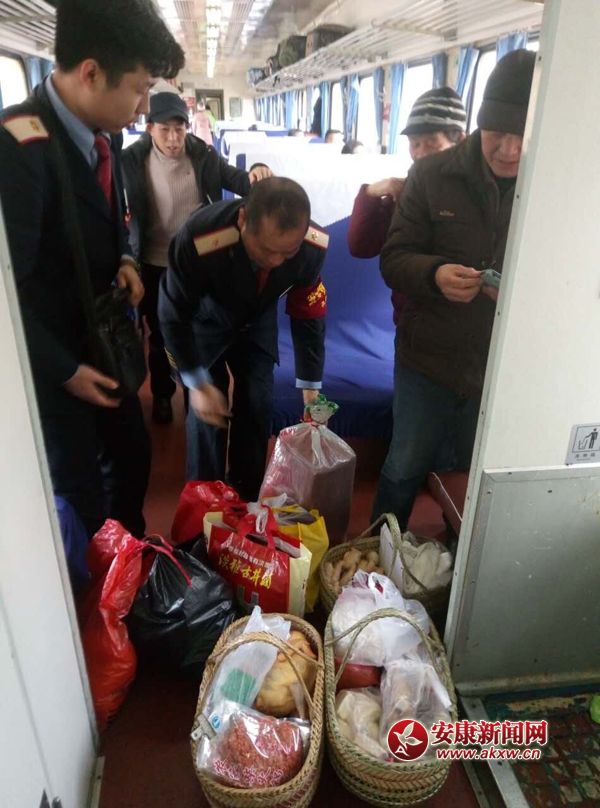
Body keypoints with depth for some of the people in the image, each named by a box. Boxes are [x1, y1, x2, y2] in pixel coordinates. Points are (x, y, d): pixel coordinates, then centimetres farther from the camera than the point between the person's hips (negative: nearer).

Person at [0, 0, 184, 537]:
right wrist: (65, 371, -17)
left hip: (104, 339, 8)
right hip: (53, 358, -8)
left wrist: (124, 261, -3)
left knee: (134, 455, 19)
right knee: (78, 488, 8)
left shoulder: (105, 133, 0)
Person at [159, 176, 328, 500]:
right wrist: (198, 384, -20)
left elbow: (308, 315, -14)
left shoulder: (314, 246, -31)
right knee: (206, 411, -3)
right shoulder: (198, 240, -42)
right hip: (207, 320, -2)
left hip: (258, 320, 3)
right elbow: (173, 315, -24)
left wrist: (311, 388, -10)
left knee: (257, 406, 3)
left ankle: (249, 497, 26)